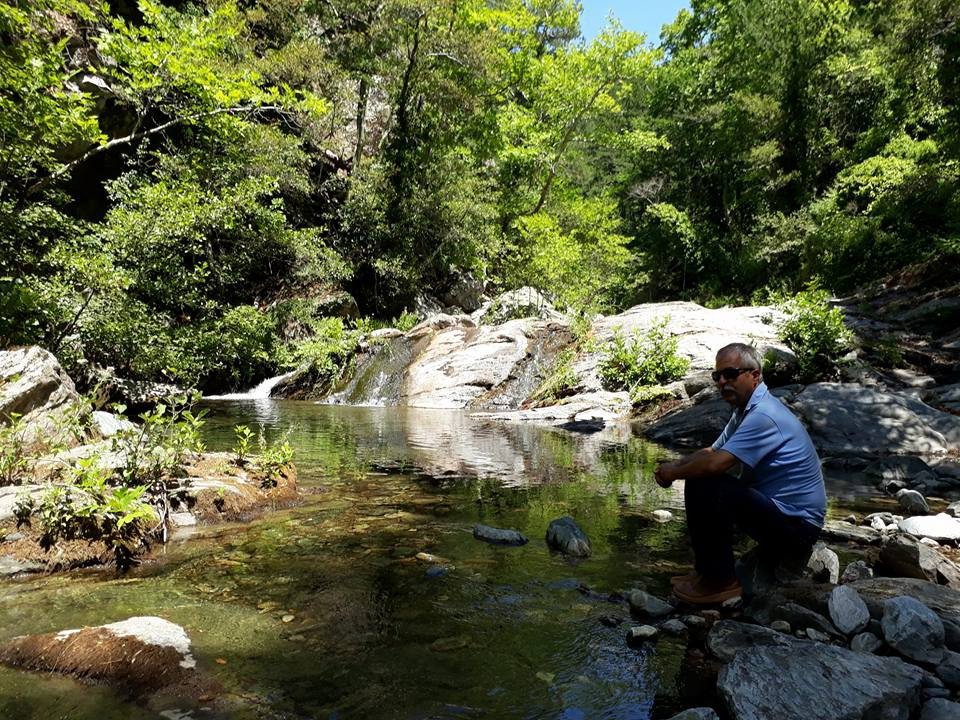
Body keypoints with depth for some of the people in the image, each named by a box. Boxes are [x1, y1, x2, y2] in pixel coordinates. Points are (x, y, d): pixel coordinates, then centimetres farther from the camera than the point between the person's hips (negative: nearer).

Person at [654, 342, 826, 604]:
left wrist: (674, 473, -12)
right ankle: (707, 569, 14)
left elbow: (714, 463, -31)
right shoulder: (747, 410, 10)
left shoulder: (763, 416, -23)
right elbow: (711, 452, 16)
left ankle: (719, 581, -10)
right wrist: (675, 464, -4)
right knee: (698, 476, 9)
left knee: (704, 486, -26)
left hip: (797, 524, -10)